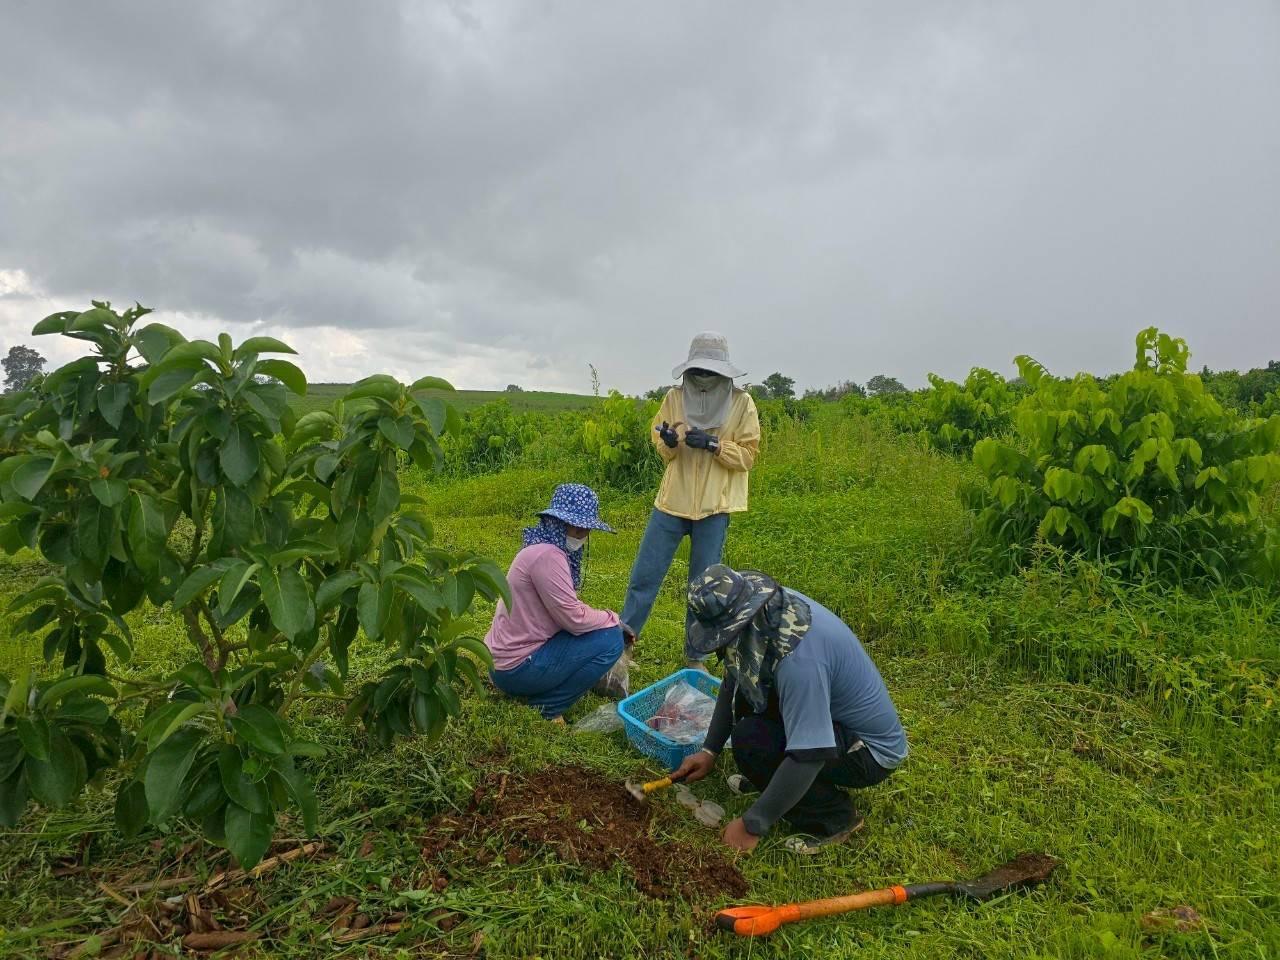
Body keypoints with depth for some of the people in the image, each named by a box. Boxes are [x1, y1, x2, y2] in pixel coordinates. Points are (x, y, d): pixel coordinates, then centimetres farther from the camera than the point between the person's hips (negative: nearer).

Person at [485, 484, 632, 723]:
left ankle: (539, 694, 13)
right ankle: (547, 708, -4)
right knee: (611, 639, -13)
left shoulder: (544, 548, 9)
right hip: (516, 668, -10)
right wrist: (612, 619, -5)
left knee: (604, 628, 17)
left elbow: (567, 610, 11)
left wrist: (606, 619, 1)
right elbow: (574, 619, -21)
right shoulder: (546, 555, -23)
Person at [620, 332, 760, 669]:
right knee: (645, 574, 5)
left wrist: (712, 444, -20)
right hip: (672, 501, 2)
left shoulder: (742, 403, -4)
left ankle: (696, 656, 22)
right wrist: (668, 442, -16)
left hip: (714, 507, -1)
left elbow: (748, 456, -5)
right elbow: (661, 449, 7)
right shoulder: (674, 398, 2)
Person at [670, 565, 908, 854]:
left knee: (750, 741, -25)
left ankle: (835, 819, -4)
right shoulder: (766, 606, -11)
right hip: (830, 711, 8)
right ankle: (768, 777, 17)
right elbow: (732, 683, 2)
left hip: (872, 750, -8)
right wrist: (709, 750, 1)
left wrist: (752, 826, -23)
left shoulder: (799, 660, -37)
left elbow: (808, 756, -34)